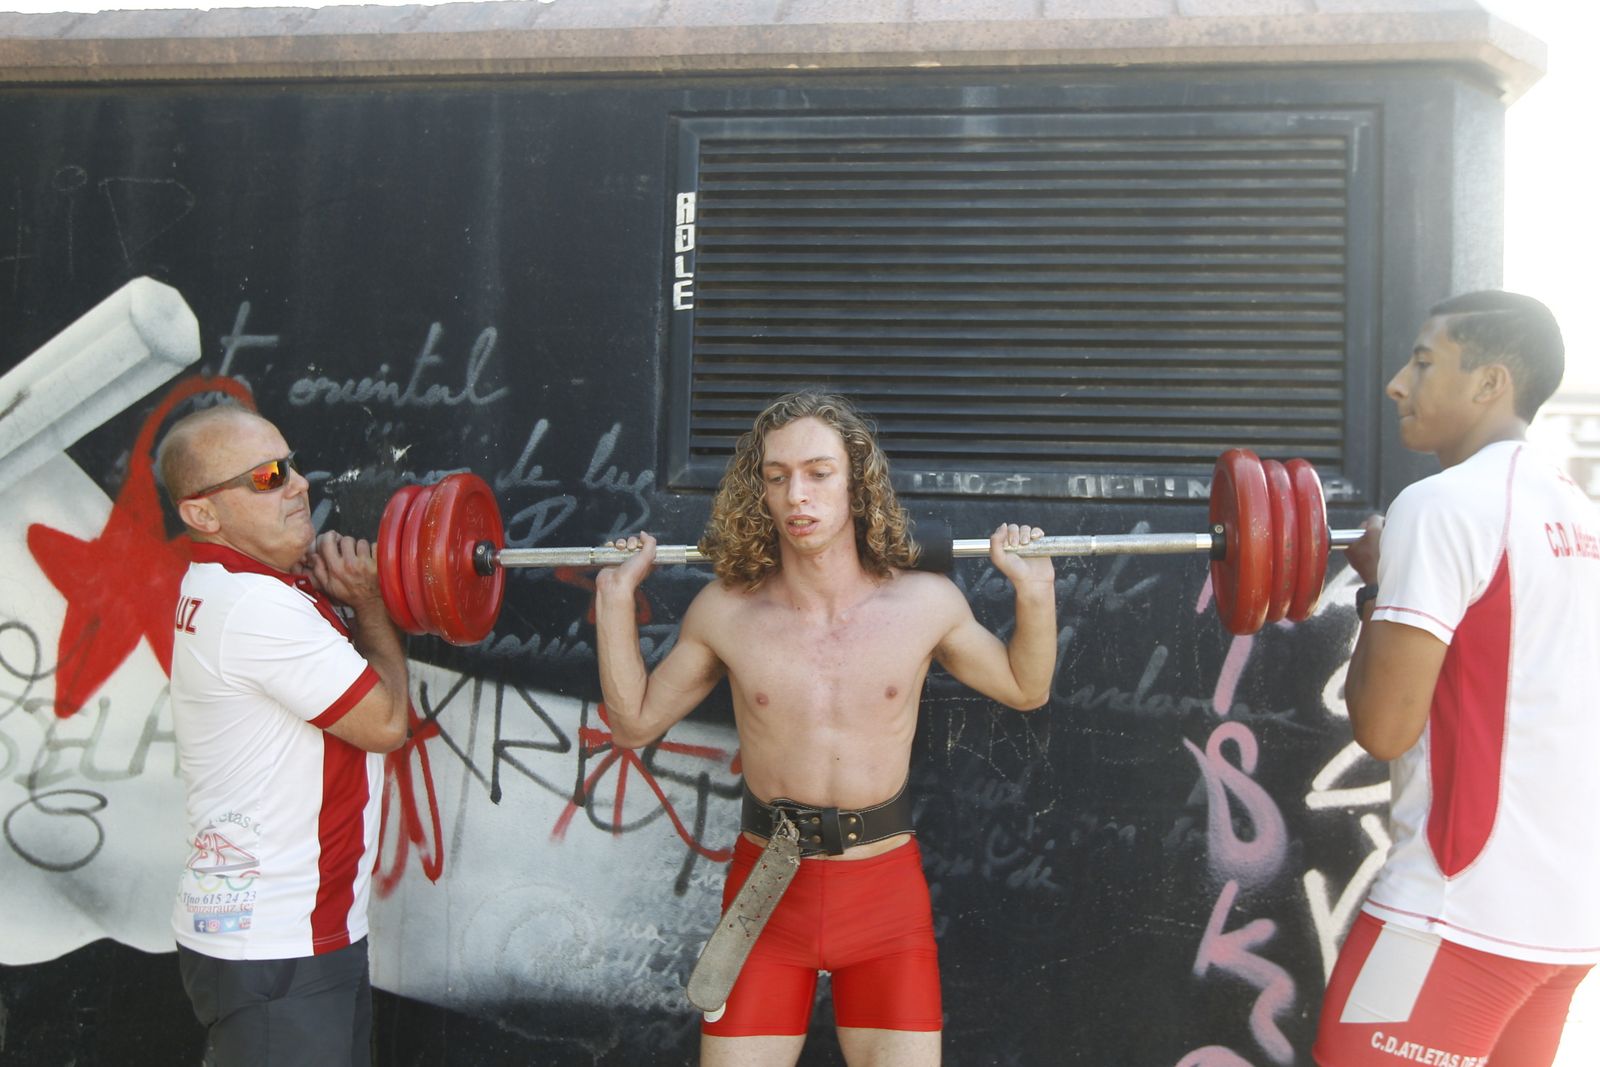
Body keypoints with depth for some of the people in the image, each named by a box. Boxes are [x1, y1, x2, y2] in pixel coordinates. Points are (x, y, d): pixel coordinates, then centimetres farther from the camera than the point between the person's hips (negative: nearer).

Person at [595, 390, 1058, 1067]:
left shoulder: (925, 603, -4)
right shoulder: (723, 612, -4)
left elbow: (1026, 690, 12)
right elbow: (633, 724, 9)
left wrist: (1036, 590, -2)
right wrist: (615, 596, 2)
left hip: (885, 885, 0)